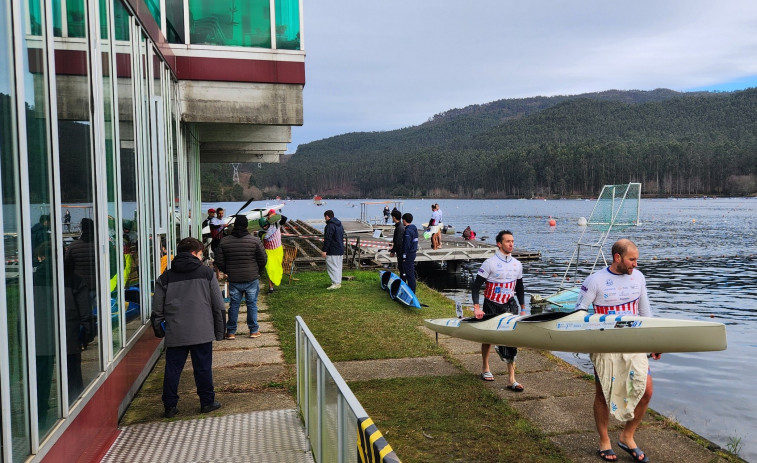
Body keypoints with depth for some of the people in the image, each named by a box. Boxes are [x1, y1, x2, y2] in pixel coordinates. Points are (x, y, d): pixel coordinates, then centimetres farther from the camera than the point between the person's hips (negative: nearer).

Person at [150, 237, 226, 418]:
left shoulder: (166, 277, 7)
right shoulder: (207, 273, 3)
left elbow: (157, 309, 7)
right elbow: (218, 305, 4)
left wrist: (158, 327, 20)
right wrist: (219, 331, 12)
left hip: (175, 333, 2)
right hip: (202, 332, -1)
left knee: (172, 368, 9)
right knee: (203, 367, 8)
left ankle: (170, 406, 14)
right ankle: (207, 402, 17)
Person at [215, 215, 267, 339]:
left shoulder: (224, 241, -1)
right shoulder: (254, 240, -7)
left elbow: (219, 261, 3)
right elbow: (263, 259, -2)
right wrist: (257, 271, 15)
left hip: (233, 280, 2)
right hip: (252, 279, -1)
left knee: (234, 305, 9)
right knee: (252, 304, 8)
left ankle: (231, 332, 14)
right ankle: (254, 330, 14)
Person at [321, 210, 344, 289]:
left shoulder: (330, 226, -16)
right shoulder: (340, 225, 14)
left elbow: (327, 239, -20)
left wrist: (324, 250, -18)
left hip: (333, 251, -10)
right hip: (340, 250, 10)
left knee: (332, 267, -6)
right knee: (338, 266, 14)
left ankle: (336, 283, -8)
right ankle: (338, 282, 19)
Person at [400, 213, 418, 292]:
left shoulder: (407, 231, -21)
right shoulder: (414, 228, 9)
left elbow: (406, 245, -23)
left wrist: (404, 256, -18)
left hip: (409, 254, -10)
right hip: (413, 252, 10)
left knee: (410, 273, -3)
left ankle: (412, 291, 2)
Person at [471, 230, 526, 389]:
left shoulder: (517, 264, 5)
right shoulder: (490, 263, -11)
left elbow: (520, 289, 18)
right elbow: (476, 287, -11)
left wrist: (523, 309, 15)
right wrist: (477, 307, -21)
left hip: (509, 305, 3)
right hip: (492, 306, -3)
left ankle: (511, 379, -6)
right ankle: (485, 368, 36)